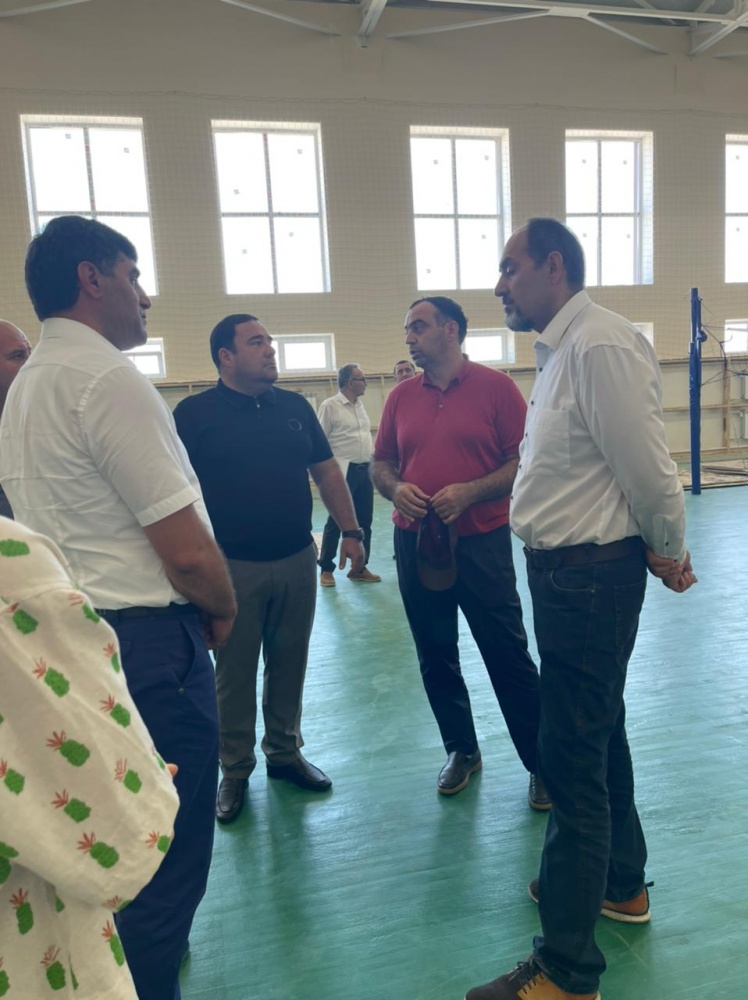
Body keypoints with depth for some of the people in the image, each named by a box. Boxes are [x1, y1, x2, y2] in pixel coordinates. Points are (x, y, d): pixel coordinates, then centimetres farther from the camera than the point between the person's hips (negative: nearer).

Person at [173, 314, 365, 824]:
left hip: (297, 561, 4)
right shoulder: (194, 413, -6)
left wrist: (351, 530, 4)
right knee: (234, 672, 10)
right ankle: (235, 771, 27)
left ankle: (285, 752, 34)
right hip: (233, 567, -3)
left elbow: (327, 471, 10)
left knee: (289, 664, 15)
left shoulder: (295, 406, 7)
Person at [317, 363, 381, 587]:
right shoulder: (329, 406, -8)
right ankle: (326, 569, 14)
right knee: (336, 522, 1)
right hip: (343, 473, -7)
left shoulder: (360, 406, 14)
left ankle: (359, 568, 21)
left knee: (364, 522, 10)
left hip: (364, 471, 7)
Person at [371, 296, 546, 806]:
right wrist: (395, 488, -9)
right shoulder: (401, 396, 8)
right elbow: (381, 464, 12)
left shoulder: (496, 386, -4)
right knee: (436, 658, 14)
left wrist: (469, 492, -20)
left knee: (509, 658, 3)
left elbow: (524, 461, -8)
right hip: (415, 544, 5)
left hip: (481, 543, -4)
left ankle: (541, 764, 21)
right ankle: (461, 750, 34)